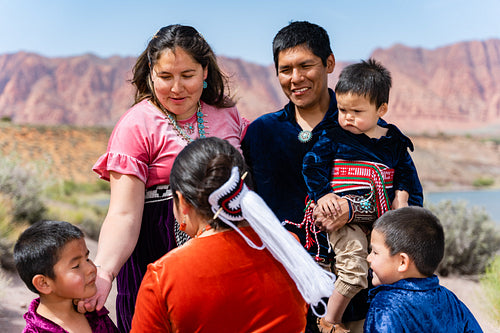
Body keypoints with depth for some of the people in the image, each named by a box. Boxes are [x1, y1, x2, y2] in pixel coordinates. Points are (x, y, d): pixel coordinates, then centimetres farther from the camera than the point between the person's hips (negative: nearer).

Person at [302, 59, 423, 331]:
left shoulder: (393, 140, 12)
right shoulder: (333, 138, 3)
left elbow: (406, 172, 21)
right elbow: (312, 165, 2)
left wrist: (402, 195, 5)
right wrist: (322, 195, -10)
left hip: (382, 217, 5)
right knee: (355, 273, -20)